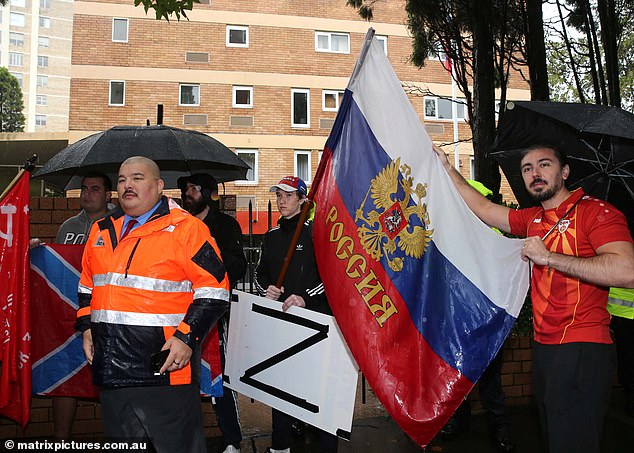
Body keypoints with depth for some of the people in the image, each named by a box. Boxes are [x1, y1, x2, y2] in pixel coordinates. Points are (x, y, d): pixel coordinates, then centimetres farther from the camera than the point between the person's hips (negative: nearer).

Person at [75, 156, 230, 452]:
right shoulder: (101, 231, 14)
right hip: (110, 369, 7)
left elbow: (214, 290, -11)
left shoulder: (186, 228, -7)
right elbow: (87, 286, 26)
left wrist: (187, 338, -16)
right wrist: (86, 327, 16)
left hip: (166, 365, -6)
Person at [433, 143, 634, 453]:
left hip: (582, 350, -8)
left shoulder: (595, 211, -11)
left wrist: (548, 257, -20)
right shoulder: (534, 219, 13)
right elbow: (484, 209, 21)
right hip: (544, 346, 8)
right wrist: (446, 166, 21)